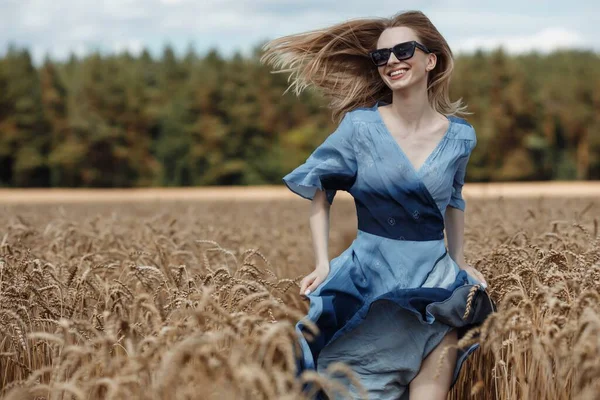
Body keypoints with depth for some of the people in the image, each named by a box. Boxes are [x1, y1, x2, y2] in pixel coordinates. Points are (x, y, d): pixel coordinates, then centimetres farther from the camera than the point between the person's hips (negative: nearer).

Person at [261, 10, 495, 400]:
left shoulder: (460, 135, 0)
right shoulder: (361, 124, -7)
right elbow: (320, 189, 3)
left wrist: (460, 264, 17)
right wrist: (322, 264, -4)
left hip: (435, 280, 2)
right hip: (369, 279, -2)